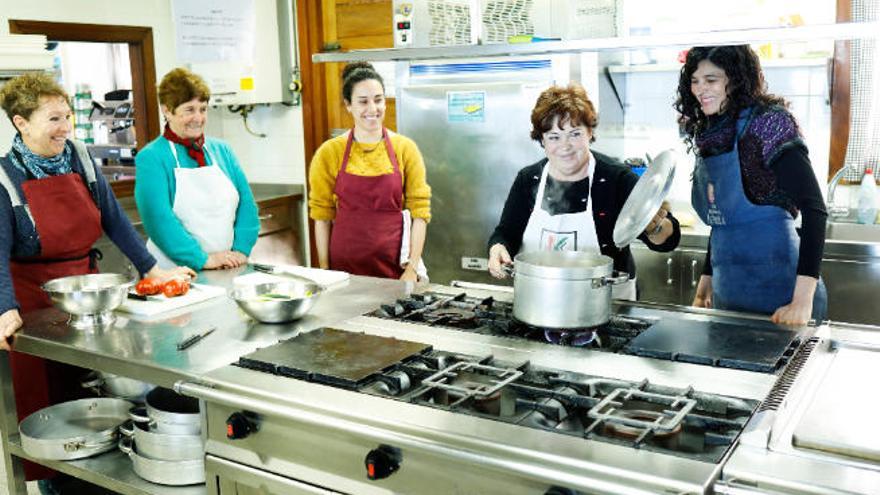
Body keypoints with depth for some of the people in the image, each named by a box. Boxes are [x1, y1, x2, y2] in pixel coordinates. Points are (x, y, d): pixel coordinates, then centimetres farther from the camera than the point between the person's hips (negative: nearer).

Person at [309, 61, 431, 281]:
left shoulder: (405, 149, -1)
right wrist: (325, 271, -2)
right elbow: (322, 217, 2)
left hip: (395, 265, 0)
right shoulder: (329, 153, 0)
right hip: (345, 266, 0)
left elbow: (420, 213, -2)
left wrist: (412, 270, -9)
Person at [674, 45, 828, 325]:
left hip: (777, 296, -7)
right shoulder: (709, 135, 8)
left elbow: (814, 208, -18)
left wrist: (803, 301, -24)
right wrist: (704, 287, 16)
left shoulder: (766, 123, -12)